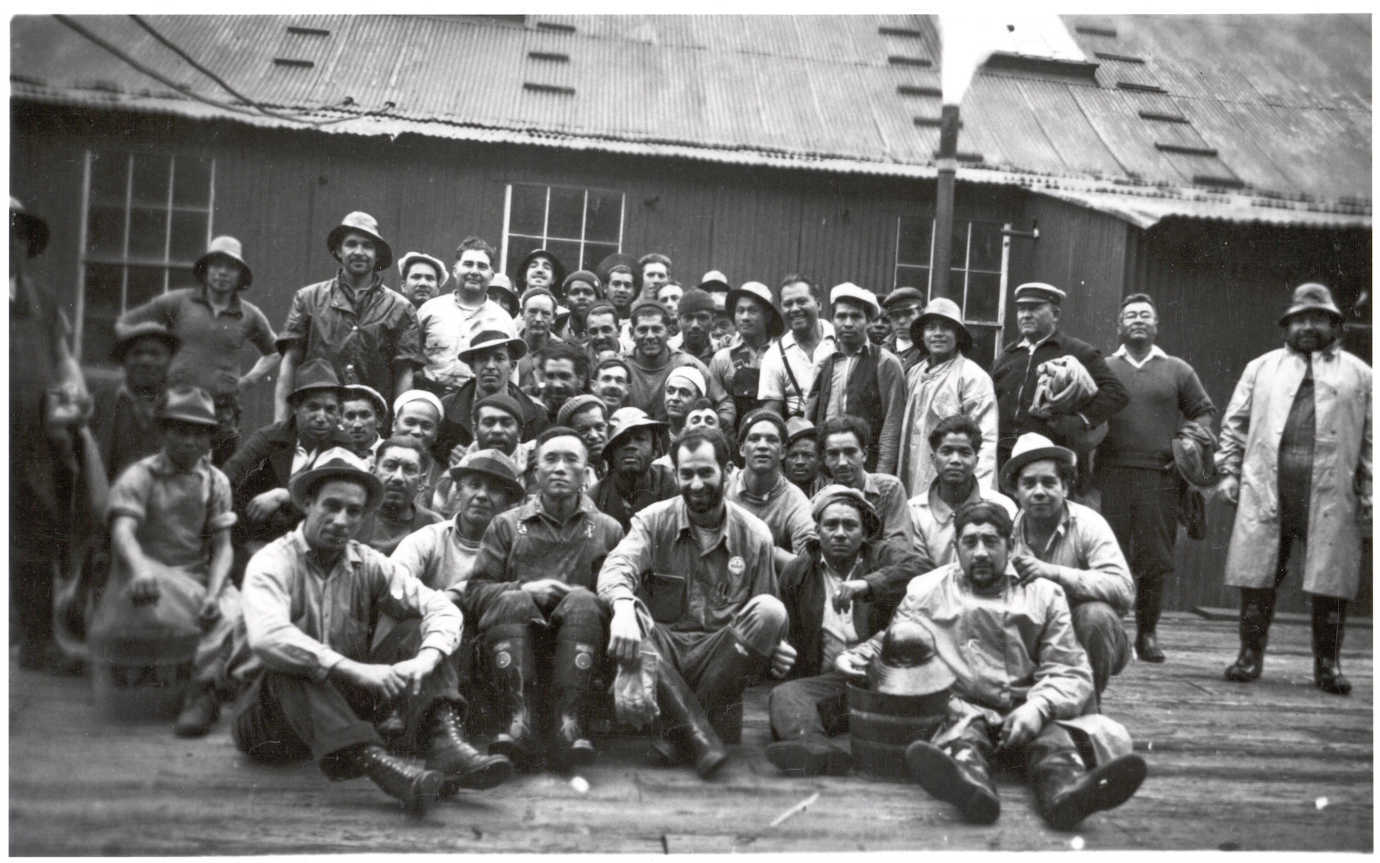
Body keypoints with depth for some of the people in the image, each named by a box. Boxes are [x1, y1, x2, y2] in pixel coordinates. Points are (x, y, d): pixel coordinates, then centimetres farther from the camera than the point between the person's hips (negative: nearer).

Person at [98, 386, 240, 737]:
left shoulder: (216, 481, 8)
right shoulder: (139, 476, -2)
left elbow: (222, 546, 2)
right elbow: (122, 531, -20)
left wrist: (212, 594, -18)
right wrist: (140, 569, -43)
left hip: (199, 579, 3)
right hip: (150, 579, -3)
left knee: (232, 607, -29)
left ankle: (202, 693, -25)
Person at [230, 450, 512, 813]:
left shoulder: (369, 565, 2)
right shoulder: (273, 562, -12)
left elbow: (441, 608, -8)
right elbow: (267, 639, -31)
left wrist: (425, 659, -29)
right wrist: (355, 670, -39)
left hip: (346, 701, 4)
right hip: (274, 704, -4)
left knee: (415, 631, -12)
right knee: (290, 667, -35)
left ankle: (445, 745, -35)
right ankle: (376, 762, -52)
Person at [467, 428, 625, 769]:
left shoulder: (607, 530, 18)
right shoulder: (506, 525, 18)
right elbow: (474, 594, 7)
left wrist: (587, 597, -13)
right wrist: (523, 588, -10)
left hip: (576, 651, 0)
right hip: (518, 643, 1)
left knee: (583, 602, -29)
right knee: (511, 602, -29)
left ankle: (568, 725, -37)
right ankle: (517, 722, -39)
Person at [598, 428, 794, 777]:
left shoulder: (754, 535, 6)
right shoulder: (653, 521, 2)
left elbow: (764, 619, 12)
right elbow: (617, 565, -19)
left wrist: (774, 649, -11)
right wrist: (622, 607, -42)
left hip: (721, 656, 1)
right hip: (662, 649, 0)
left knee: (770, 610, -25)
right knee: (627, 610, -31)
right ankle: (698, 736, -33)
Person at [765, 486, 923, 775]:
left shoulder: (881, 556, 12)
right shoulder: (796, 573, 18)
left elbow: (916, 568, -11)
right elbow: (789, 637, 20)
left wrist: (866, 584, -24)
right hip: (830, 679, 1)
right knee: (784, 695, -28)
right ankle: (818, 750, -55)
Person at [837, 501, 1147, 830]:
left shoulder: (1043, 594, 13)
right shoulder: (928, 590, 15)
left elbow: (1072, 671, 7)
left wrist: (1039, 705, -15)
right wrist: (857, 656, -2)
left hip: (1025, 715, 1)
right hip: (960, 708, -1)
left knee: (1052, 735, -31)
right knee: (964, 728, -33)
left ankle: (1064, 789, -61)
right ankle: (971, 783, -64)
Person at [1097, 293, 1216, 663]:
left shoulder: (1178, 371, 14)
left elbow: (1203, 412, 15)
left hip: (1160, 476, 1)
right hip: (1111, 473, -1)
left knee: (1155, 559, 2)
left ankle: (1147, 634, 14)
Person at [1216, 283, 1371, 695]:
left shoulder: (1358, 374, 14)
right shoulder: (1261, 367, 16)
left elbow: (1370, 438, 10)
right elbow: (1235, 422, 13)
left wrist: (1369, 491, 3)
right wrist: (1229, 470, 3)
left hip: (1330, 492, 0)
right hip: (1265, 487, 0)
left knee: (1330, 580, 1)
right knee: (1257, 574, 1)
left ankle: (1327, 664, 12)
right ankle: (1250, 655, 11)